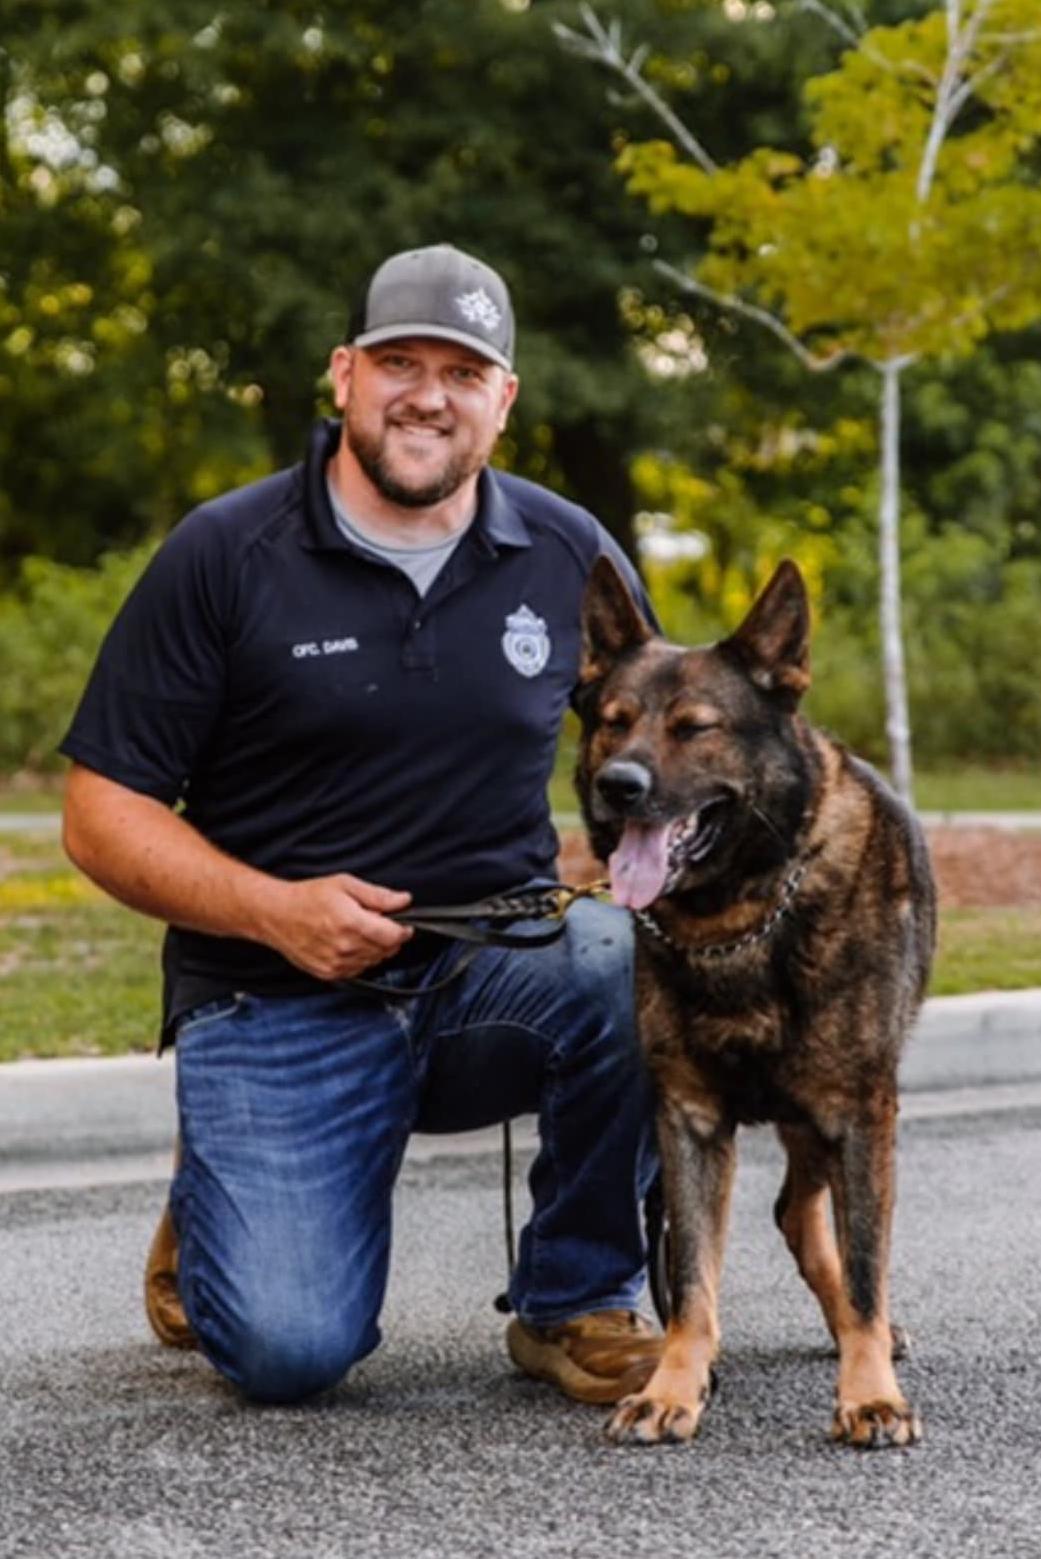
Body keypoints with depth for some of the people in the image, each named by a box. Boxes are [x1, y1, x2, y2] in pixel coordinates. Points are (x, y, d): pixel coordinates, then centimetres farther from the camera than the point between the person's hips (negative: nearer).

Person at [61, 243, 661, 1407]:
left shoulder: (570, 558, 3)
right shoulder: (224, 557, -5)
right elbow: (101, 813, -4)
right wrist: (273, 909, -19)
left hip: (497, 964, 2)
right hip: (277, 1004, -2)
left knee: (637, 964, -32)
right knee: (289, 1348, -21)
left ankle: (577, 1301, -7)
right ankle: (214, 1205, 18)